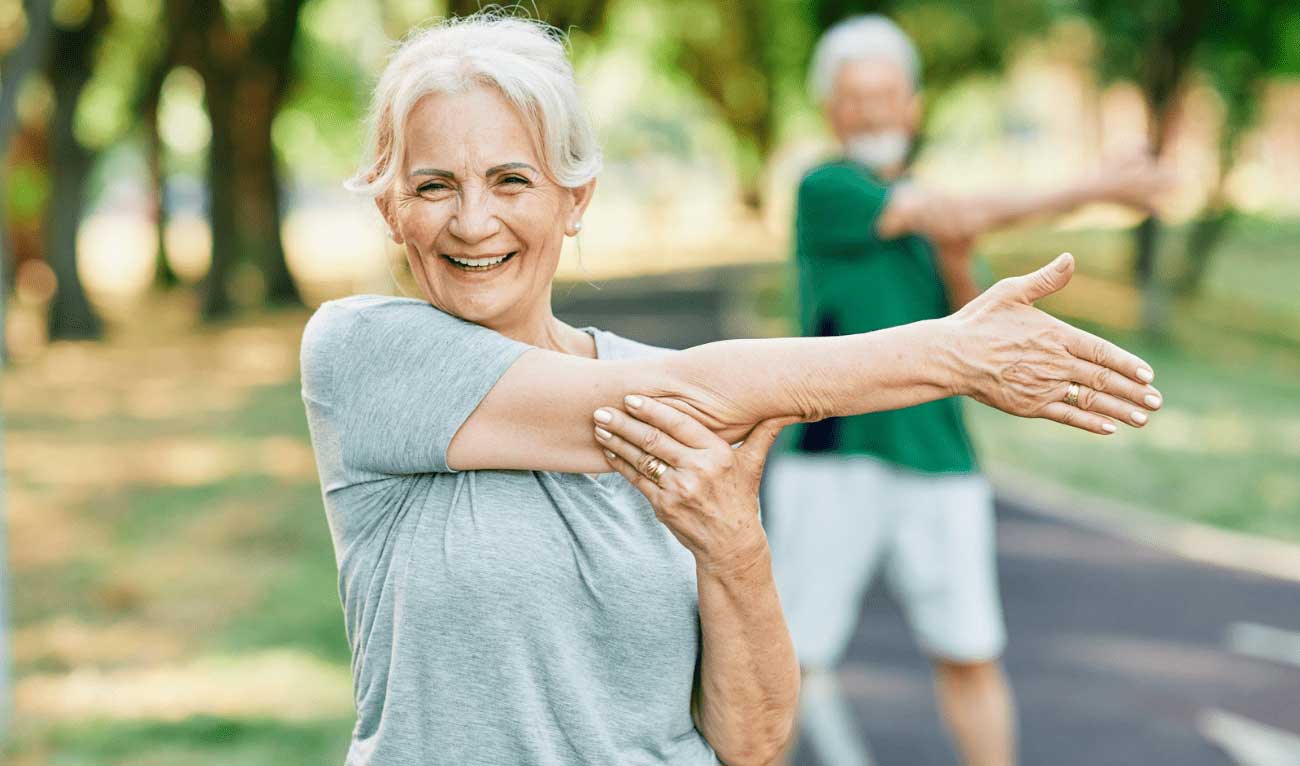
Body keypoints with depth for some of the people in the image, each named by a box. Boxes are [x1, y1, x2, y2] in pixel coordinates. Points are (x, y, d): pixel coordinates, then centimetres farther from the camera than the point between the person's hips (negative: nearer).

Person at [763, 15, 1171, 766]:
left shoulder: (931, 210, 16)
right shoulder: (825, 189, -4)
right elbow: (956, 219, -15)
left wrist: (959, 273, -9)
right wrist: (1093, 189, -13)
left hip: (940, 461, 5)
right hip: (833, 458, -5)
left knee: (973, 658, 6)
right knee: (789, 658, -4)